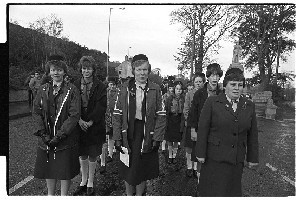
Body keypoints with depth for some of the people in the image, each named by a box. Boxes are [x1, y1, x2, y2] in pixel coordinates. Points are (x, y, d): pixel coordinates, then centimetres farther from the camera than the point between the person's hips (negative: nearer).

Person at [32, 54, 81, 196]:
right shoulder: (43, 90, 6)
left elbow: (74, 115, -11)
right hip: (46, 138, 3)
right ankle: (50, 195, 37)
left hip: (66, 138, -3)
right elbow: (36, 112, 4)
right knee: (48, 169, 15)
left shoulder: (72, 90, -5)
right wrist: (44, 132, -9)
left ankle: (64, 196, 30)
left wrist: (59, 135, -17)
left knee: (65, 170, 8)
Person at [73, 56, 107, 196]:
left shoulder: (100, 87, -3)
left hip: (95, 125, -2)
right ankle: (83, 181, 30)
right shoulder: (76, 85, 4)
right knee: (82, 155, 13)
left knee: (92, 155, 6)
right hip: (80, 125, 3)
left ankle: (90, 183, 22)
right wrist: (79, 120, -14)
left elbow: (101, 106, -9)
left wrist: (90, 121, -18)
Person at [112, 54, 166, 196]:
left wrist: (157, 138, -8)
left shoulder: (155, 90, -1)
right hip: (128, 135, 1)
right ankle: (129, 196, 35)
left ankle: (139, 196, 34)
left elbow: (161, 116, -3)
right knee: (128, 171, 13)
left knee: (143, 170, 11)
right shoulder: (124, 88, 0)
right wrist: (117, 138, -6)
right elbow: (117, 115, -1)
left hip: (147, 136, 0)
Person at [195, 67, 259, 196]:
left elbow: (252, 135, 8)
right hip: (215, 157, -3)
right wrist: (201, 153, -9)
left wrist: (252, 158, 8)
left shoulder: (249, 106, 6)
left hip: (237, 159, 3)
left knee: (233, 190, 13)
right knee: (214, 190, 6)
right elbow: (202, 129, -7)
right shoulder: (212, 102, -5)